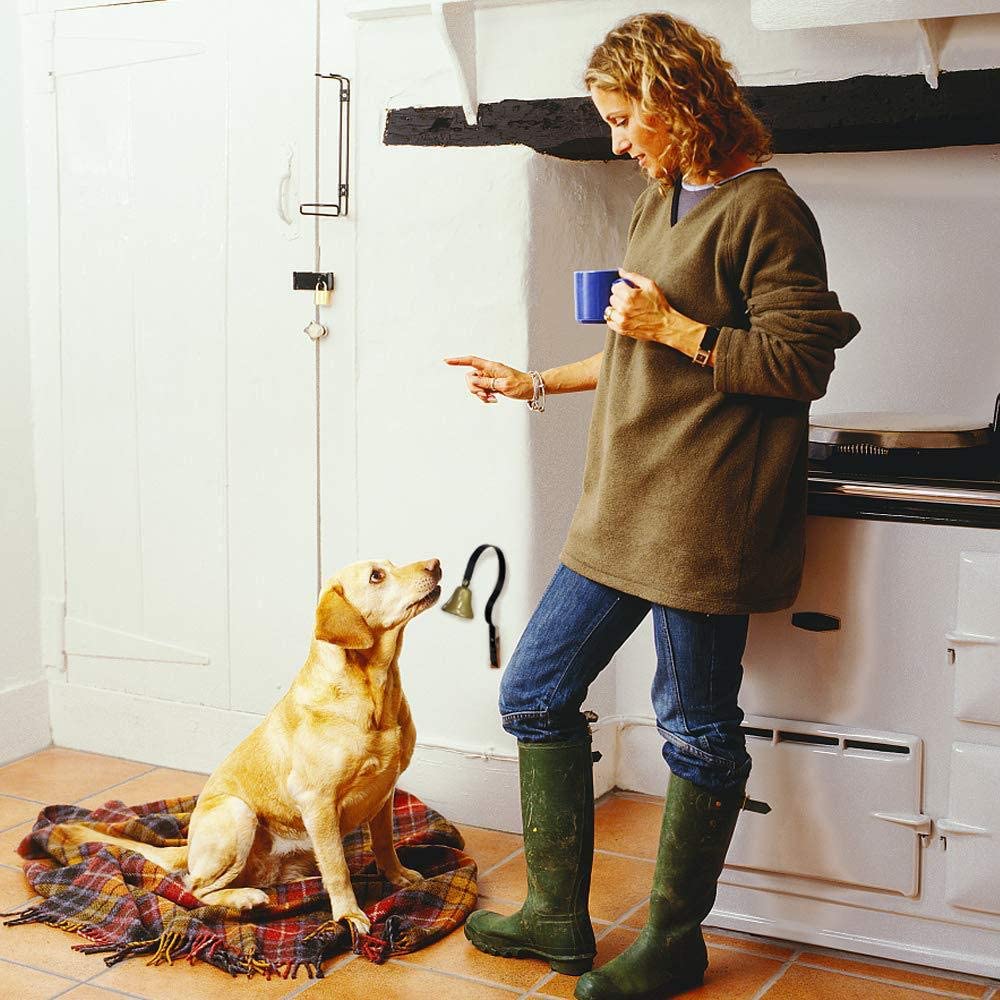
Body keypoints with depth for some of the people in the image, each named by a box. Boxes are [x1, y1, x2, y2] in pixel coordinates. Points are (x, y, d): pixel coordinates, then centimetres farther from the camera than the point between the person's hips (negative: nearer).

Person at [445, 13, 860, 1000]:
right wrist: (534, 381, 21)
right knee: (535, 693, 9)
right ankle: (557, 918, 22)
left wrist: (673, 328, -15)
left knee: (696, 726, 4)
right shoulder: (657, 200, 17)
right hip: (621, 509, 9)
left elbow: (802, 362, -15)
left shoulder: (763, 207, -9)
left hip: (698, 514, -9)